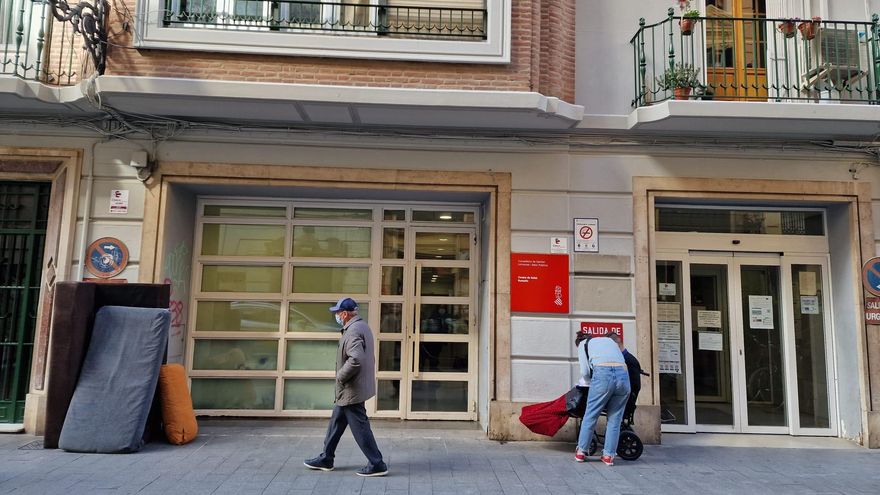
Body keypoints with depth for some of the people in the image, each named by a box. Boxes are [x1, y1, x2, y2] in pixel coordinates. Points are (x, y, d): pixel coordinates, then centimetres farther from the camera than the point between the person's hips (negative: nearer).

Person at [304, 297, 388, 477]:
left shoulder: (353, 331, -21)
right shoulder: (362, 326, 12)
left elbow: (355, 360, -33)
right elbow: (367, 357, 19)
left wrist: (340, 376, -20)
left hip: (352, 390, -11)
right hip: (349, 391, 11)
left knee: (360, 427, -2)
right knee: (336, 422, 19)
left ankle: (377, 464, 6)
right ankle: (326, 459, 31)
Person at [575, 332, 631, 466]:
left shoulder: (584, 344, 23)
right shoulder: (610, 341, 36)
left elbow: (585, 372, 11)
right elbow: (622, 361, 23)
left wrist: (591, 381, 32)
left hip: (603, 374, -3)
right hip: (623, 374, 4)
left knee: (591, 415, 10)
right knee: (614, 419, 13)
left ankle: (581, 452, 18)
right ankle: (608, 455, 14)